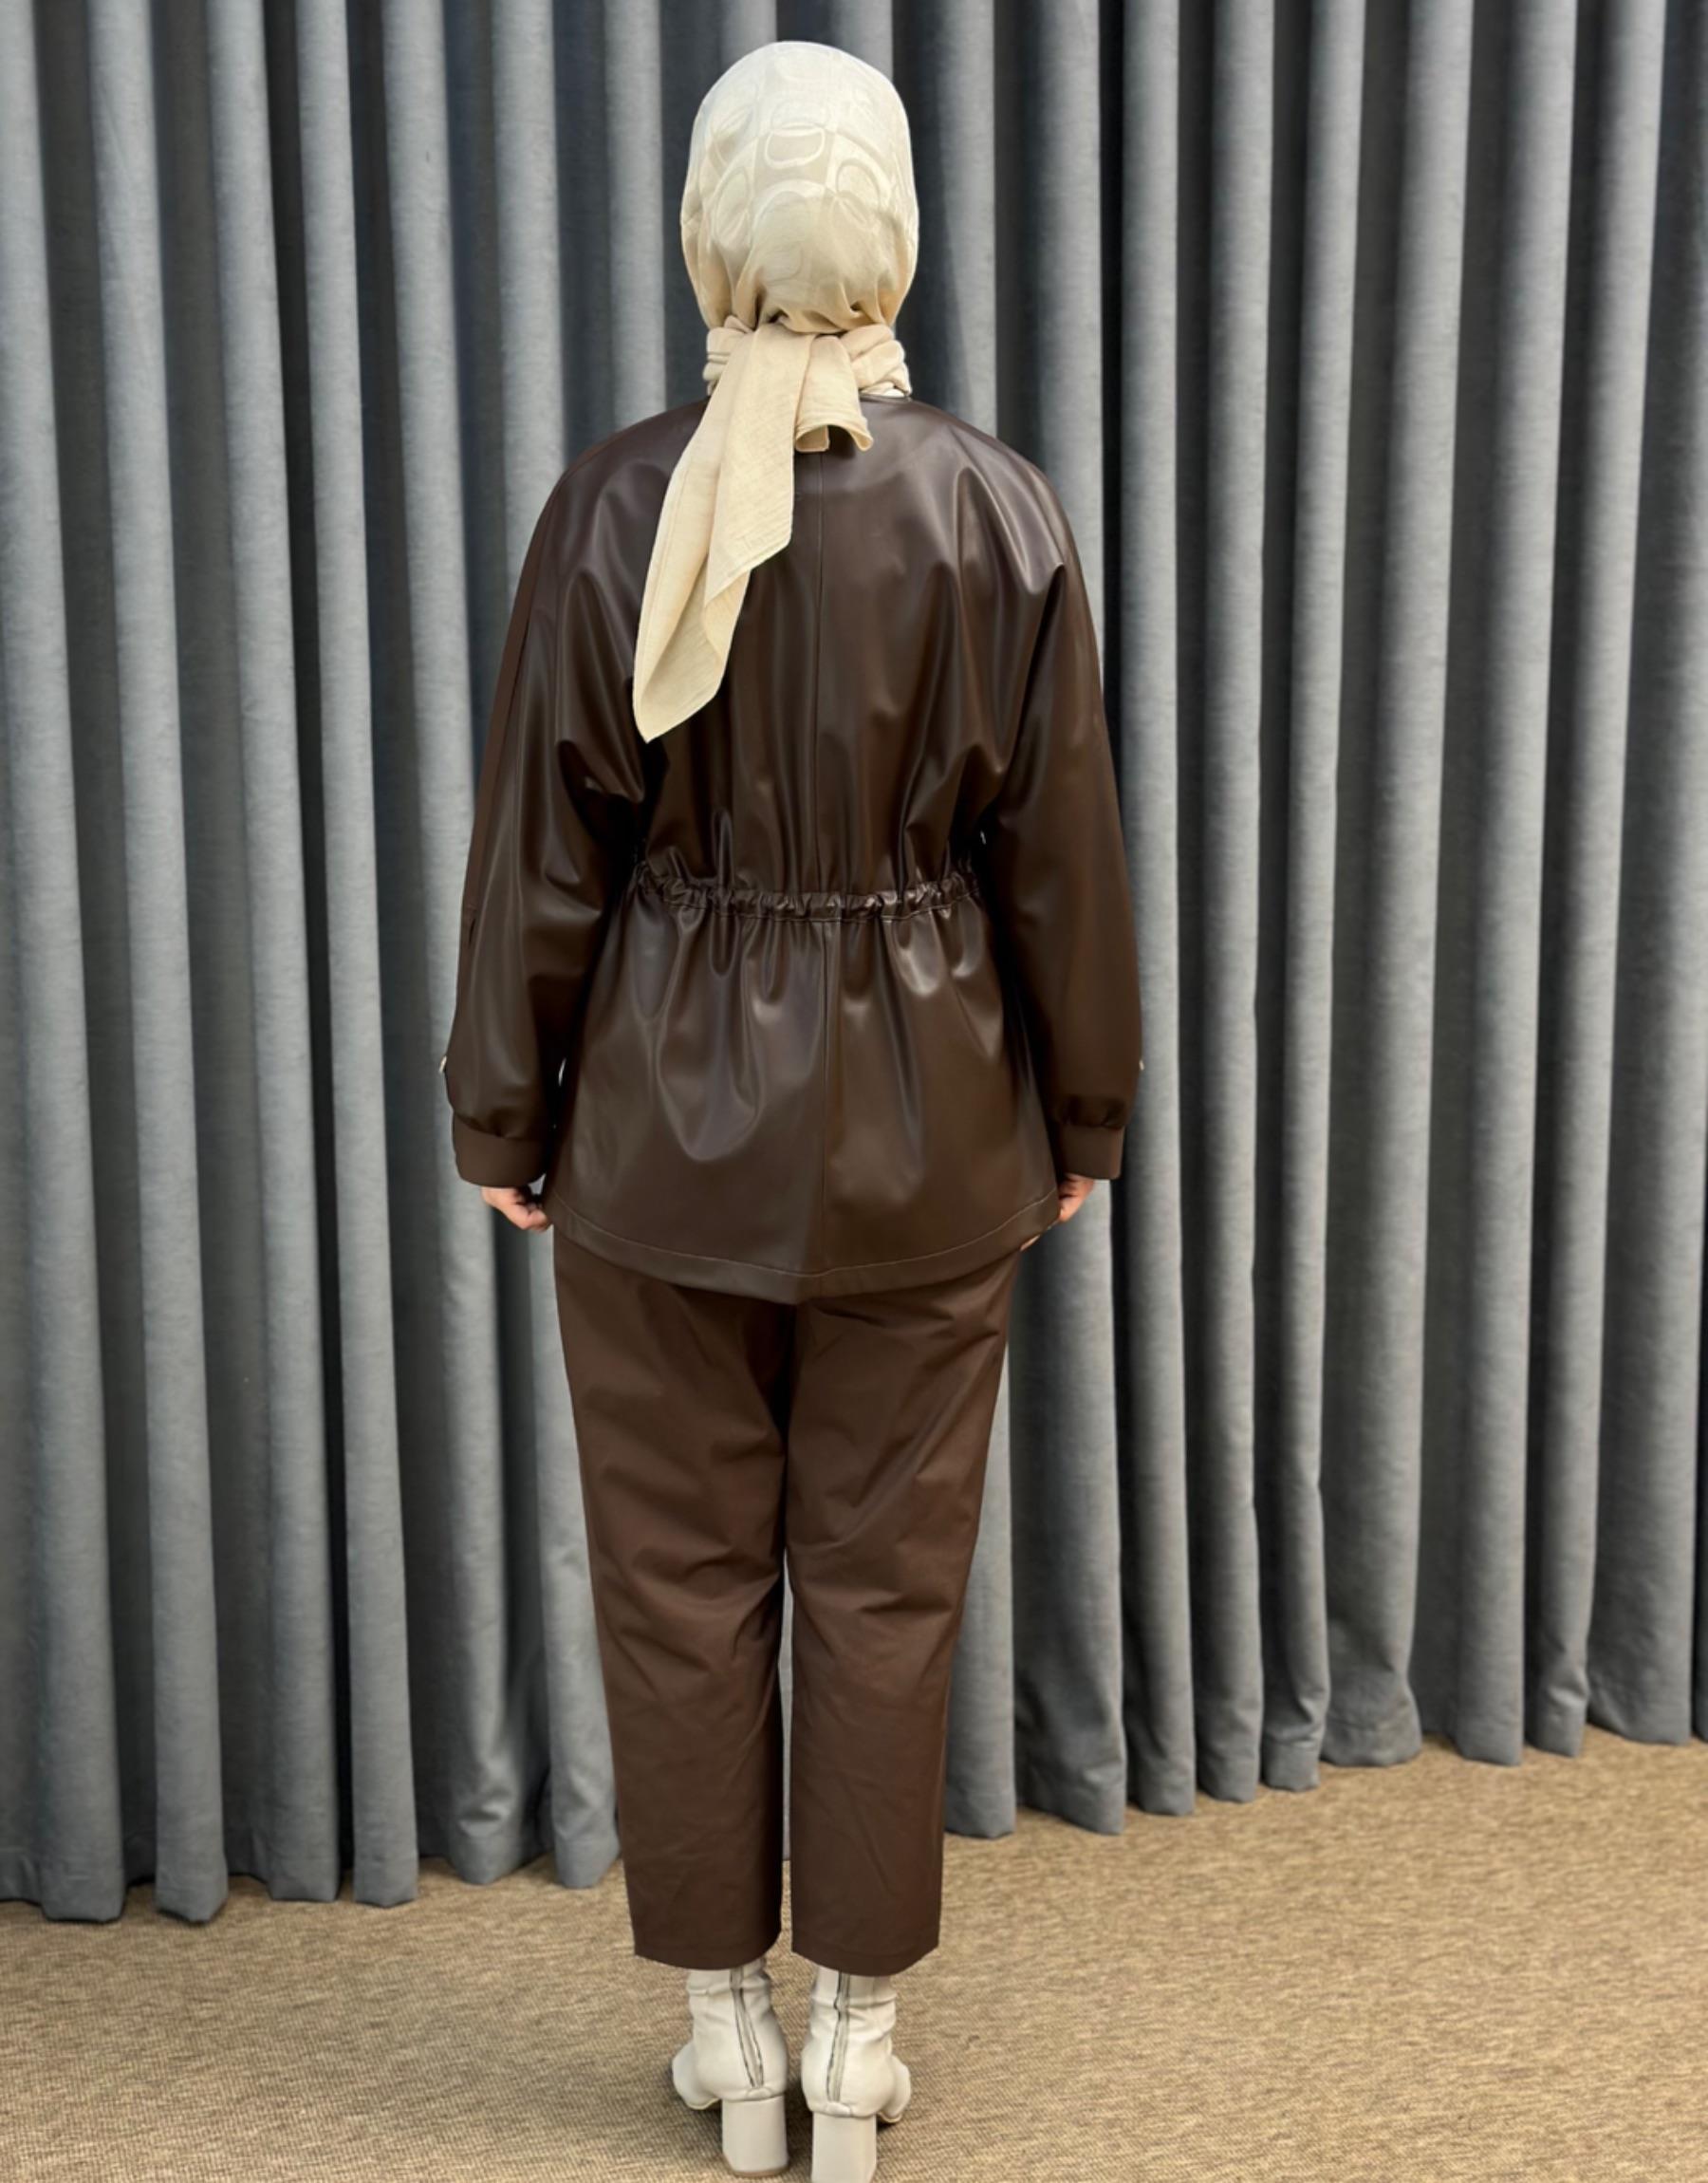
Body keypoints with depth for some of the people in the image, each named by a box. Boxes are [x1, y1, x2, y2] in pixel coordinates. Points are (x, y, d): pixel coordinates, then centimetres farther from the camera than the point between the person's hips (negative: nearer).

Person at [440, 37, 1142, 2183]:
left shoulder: (615, 506, -11)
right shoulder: (996, 511, -9)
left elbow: (541, 848, -6)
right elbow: (1060, 849, -4)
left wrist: (503, 1115, 7)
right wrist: (1083, 1106, 9)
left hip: (670, 1121, 0)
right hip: (924, 1125, 1)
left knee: (681, 1576, 14)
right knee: (885, 1582, 13)